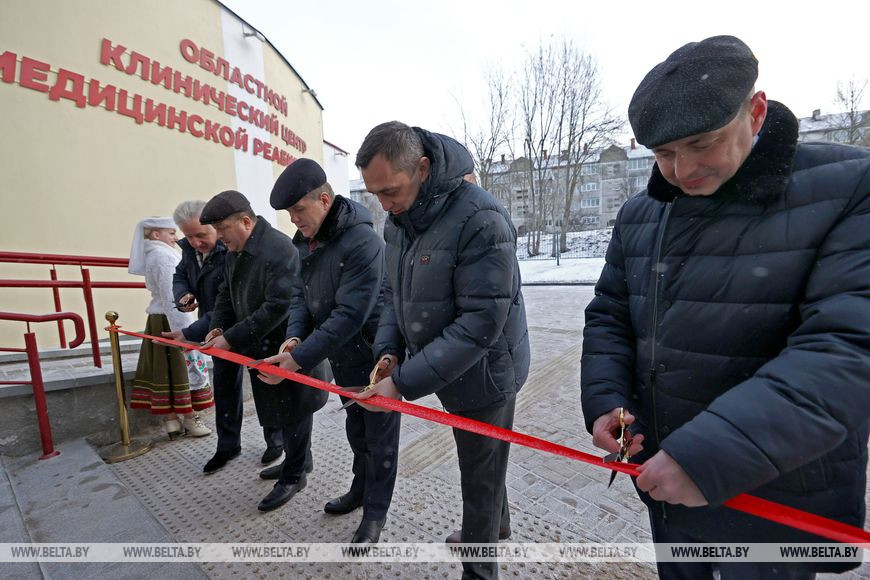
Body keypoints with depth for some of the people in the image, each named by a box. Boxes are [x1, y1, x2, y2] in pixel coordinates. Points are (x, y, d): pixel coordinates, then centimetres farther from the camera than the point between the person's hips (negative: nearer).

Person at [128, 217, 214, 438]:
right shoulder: (163, 256, -14)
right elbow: (170, 297, -20)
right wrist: (183, 328, -22)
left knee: (164, 368, 9)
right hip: (171, 319, -9)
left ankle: (170, 418, 15)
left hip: (158, 320, 9)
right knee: (183, 366, -1)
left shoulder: (153, 255, 16)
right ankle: (189, 417, 8)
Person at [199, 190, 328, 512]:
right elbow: (226, 293, 16)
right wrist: (217, 327, -1)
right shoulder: (235, 251, 7)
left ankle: (293, 476, 23)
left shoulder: (280, 250, -22)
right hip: (262, 349, 9)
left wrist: (232, 338, -23)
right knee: (278, 410, 19)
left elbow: (277, 307, -27)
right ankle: (299, 460, 38)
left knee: (293, 412, 6)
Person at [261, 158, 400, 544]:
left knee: (379, 437, 10)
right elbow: (302, 293, 5)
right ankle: (361, 489, 47)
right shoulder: (304, 241, 1)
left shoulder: (362, 241, -26)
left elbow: (350, 314, -30)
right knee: (356, 429, 25)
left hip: (373, 356, -8)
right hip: (343, 357, 8)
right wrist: (295, 337, -13)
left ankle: (375, 512, 30)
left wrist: (300, 358, -29)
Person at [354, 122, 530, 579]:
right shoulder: (398, 221, -1)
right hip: (448, 369, 7)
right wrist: (388, 350, -9)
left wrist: (403, 381, -27)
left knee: (479, 476, 13)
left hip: (483, 373, -7)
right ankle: (497, 522, 56)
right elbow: (393, 292, 7)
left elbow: (480, 323, -29)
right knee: (480, 462, 28)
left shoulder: (480, 219, -27)